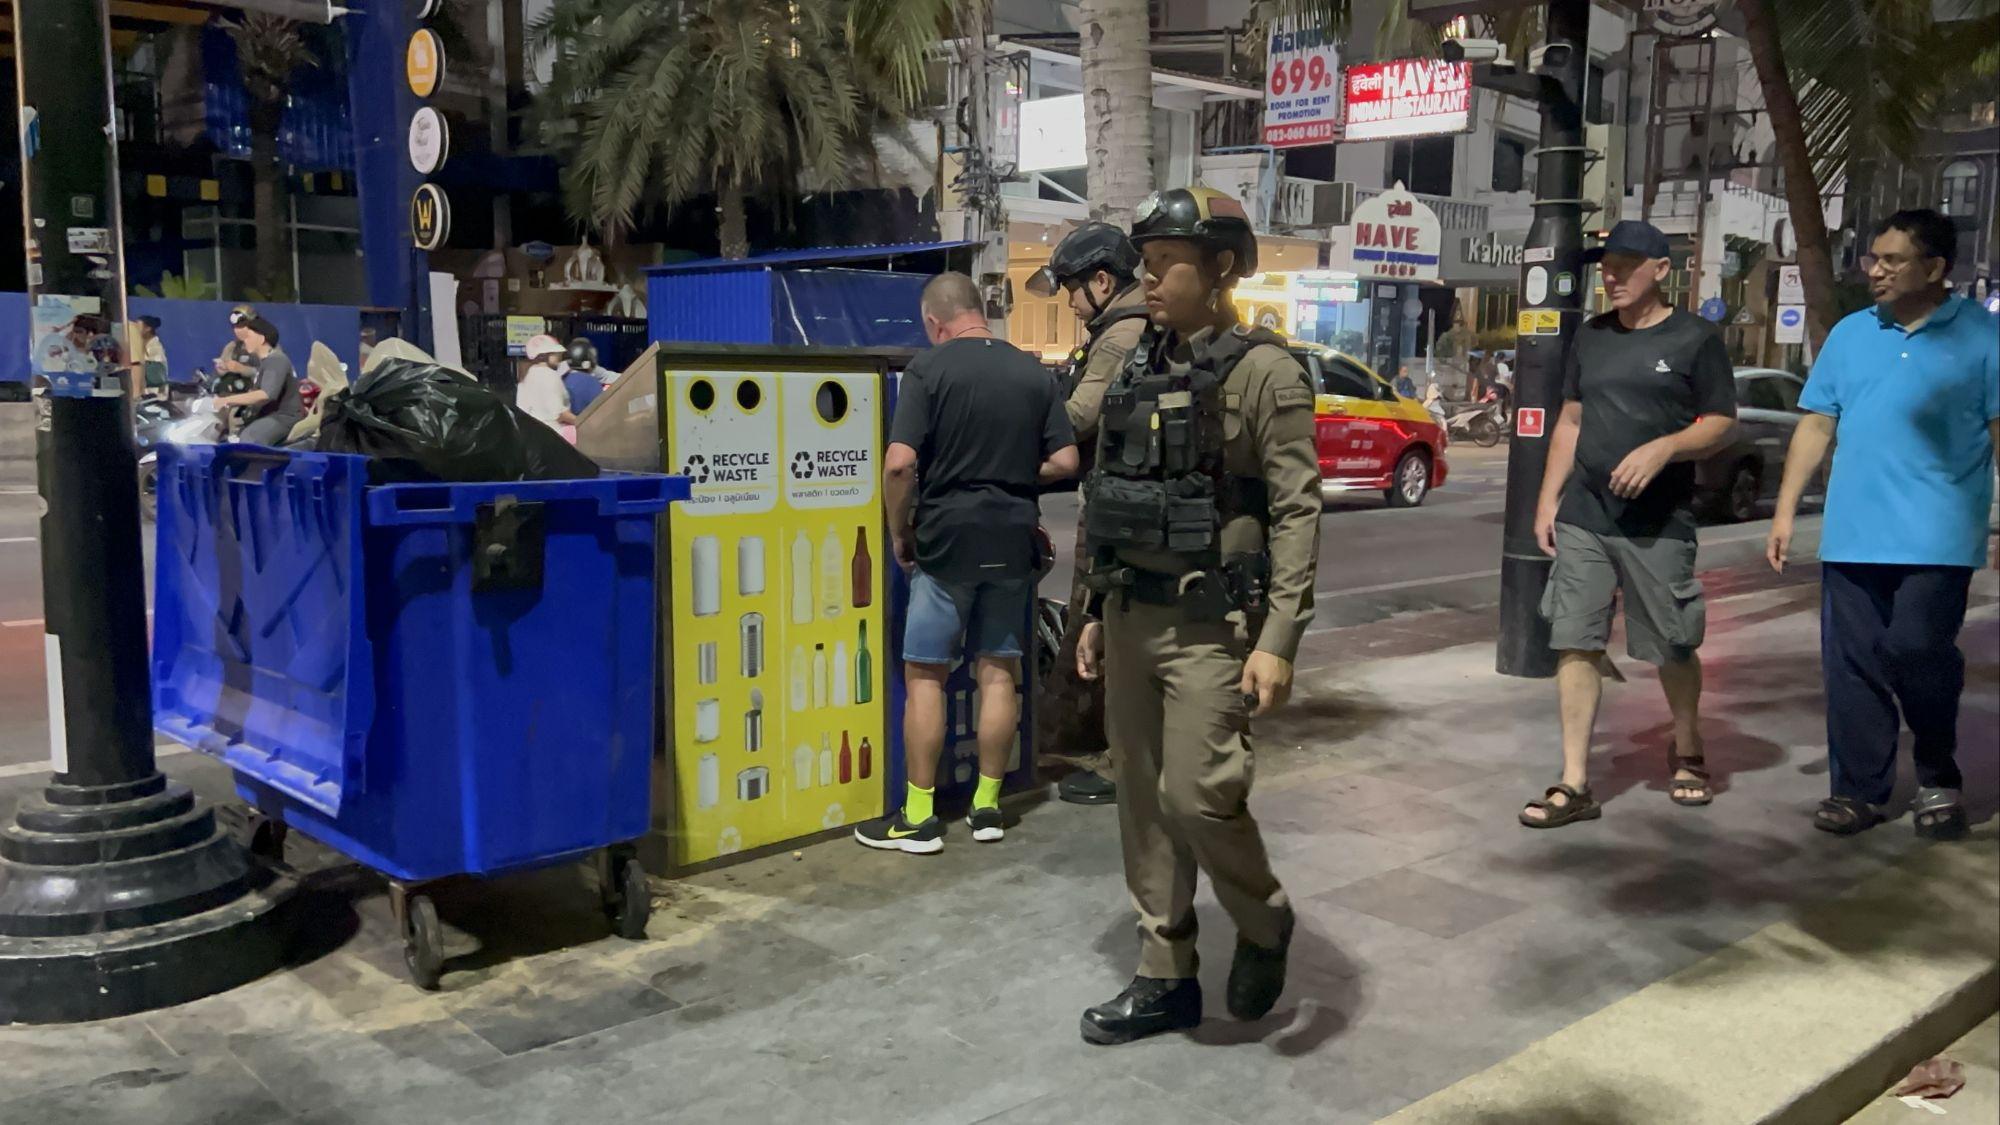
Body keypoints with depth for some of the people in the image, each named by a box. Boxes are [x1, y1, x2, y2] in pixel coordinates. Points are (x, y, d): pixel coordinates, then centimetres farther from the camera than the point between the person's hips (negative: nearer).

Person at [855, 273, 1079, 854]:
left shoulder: (928, 369, -9)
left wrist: (898, 530, -2)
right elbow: (1065, 462, 3)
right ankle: (987, 807, 18)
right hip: (1013, 539, 4)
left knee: (924, 674, 5)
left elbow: (899, 464, -17)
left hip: (947, 539, -4)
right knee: (999, 670, 12)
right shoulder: (1033, 372, 4)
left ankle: (919, 818, 8)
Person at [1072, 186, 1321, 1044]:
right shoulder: (1143, 368, 11)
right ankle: (1166, 979, 22)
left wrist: (1279, 641, -21)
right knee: (1142, 802, 10)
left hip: (1209, 624, -7)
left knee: (1197, 793, -10)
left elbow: (1297, 513, -15)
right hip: (1132, 617, 7)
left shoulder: (1263, 371, -10)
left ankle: (1264, 924, 20)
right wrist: (1098, 610, 16)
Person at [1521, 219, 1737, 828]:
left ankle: (1688, 753, 33)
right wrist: (1547, 500, 10)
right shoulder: (1590, 337, 14)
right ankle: (1574, 783, 3)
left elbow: (1720, 423, -2)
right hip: (1582, 517, 4)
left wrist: (1663, 448, -21)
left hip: (1659, 524, -4)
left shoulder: (1695, 338, -1)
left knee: (1673, 646, 7)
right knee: (1575, 643, -1)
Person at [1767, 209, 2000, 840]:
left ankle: (1938, 775, 13)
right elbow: (1817, 426, 13)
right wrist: (1786, 510, 7)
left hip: (1935, 536, -4)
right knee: (1852, 665, 4)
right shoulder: (1849, 334, 13)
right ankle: (1860, 789, 16)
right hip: (1852, 533, 4)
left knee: (1916, 650, -12)